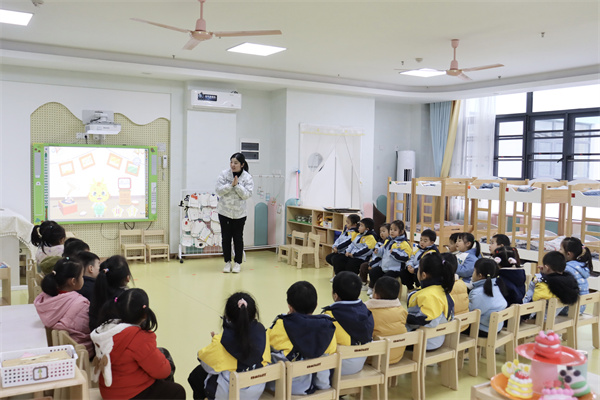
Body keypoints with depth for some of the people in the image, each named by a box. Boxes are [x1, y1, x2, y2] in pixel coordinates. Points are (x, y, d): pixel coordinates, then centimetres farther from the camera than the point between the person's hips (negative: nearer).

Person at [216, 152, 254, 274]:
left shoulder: (247, 177, -7)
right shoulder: (224, 174, -5)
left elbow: (247, 195, -14)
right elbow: (218, 190, -11)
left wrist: (237, 185, -23)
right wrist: (231, 185, -22)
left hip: (239, 213, -1)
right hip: (224, 211, 1)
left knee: (238, 238, 6)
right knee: (226, 237, 7)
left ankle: (238, 263, 19)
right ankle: (227, 262, 20)